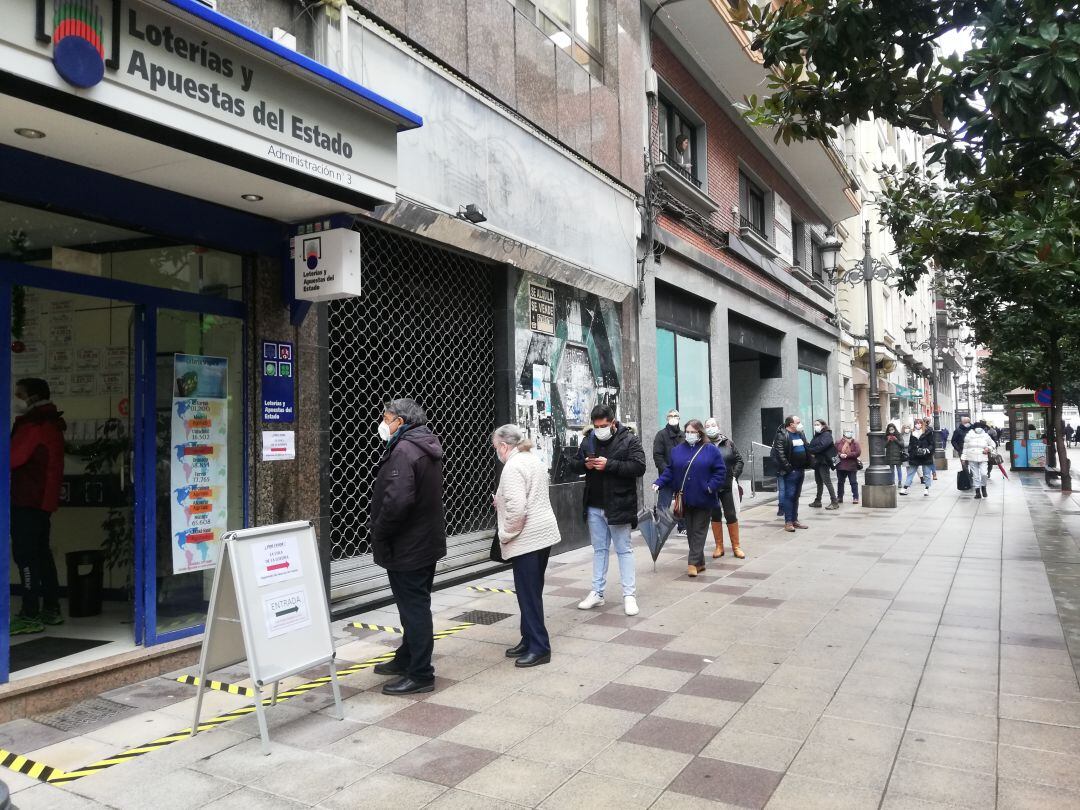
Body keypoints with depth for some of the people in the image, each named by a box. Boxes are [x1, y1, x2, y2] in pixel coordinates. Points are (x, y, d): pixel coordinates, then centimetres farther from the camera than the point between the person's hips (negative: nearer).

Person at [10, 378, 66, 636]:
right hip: (39, 500, 10)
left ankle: (30, 616, -6)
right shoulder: (48, 423, 17)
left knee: (25, 556, -7)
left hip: (27, 501, -10)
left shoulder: (34, 426, -15)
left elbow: (14, 458, -18)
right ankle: (51, 609, 19)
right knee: (41, 554, 13)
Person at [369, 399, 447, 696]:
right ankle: (406, 660, 36)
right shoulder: (426, 447, 11)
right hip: (426, 541, 10)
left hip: (407, 547, -10)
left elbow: (397, 501, -31)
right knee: (415, 606, 20)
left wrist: (378, 534, -15)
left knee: (414, 608, -1)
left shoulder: (404, 451, -21)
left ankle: (420, 675, 9)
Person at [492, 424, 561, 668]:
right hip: (543, 533, 10)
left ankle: (539, 648, 7)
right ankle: (529, 640, 26)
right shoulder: (535, 459, 11)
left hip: (527, 538, -10)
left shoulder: (513, 467, -19)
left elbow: (516, 508, -26)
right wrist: (500, 503, 15)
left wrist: (506, 534, -12)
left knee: (528, 594, 0)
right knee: (532, 592, 17)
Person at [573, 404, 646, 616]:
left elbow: (639, 467, -17)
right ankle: (597, 593, 22)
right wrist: (584, 464, -12)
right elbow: (573, 465, 12)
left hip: (618, 506, -5)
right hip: (594, 506, 5)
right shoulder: (588, 440, 7)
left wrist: (609, 464, -23)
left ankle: (629, 595, 9)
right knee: (599, 549, 14)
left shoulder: (629, 440, -7)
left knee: (624, 550, 4)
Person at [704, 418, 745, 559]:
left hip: (727, 486, 1)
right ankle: (719, 546, 21)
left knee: (731, 515, 4)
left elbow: (739, 460, 5)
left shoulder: (728, 443, 3)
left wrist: (735, 476, -6)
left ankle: (736, 547, 16)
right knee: (715, 516, 10)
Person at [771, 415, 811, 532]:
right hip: (791, 471, -8)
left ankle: (795, 520, 20)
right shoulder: (782, 435, -12)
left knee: (796, 496, 13)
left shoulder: (801, 434, 14)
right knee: (789, 496, -5)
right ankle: (788, 522, -1)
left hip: (801, 470, 8)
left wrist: (807, 464, 11)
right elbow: (779, 453, -19)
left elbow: (807, 449, 21)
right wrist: (788, 467, -20)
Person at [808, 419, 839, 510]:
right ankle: (818, 501, 25)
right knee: (819, 482, 16)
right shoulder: (816, 435, 17)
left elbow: (822, 446, -23)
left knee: (827, 482, -9)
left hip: (823, 462, -9)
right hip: (817, 462, 9)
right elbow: (812, 445, 12)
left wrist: (811, 451, -17)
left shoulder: (827, 434, -9)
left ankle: (834, 502, -6)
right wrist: (812, 453, -8)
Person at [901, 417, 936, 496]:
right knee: (910, 473, 6)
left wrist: (927, 450, -19)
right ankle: (905, 488, 7)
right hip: (914, 457, 4)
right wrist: (909, 454, 11)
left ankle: (926, 489, 16)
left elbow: (932, 444, -4)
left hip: (925, 457, -3)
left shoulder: (928, 432, -3)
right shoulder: (913, 433, 9)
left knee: (927, 474, 7)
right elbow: (910, 445, 15)